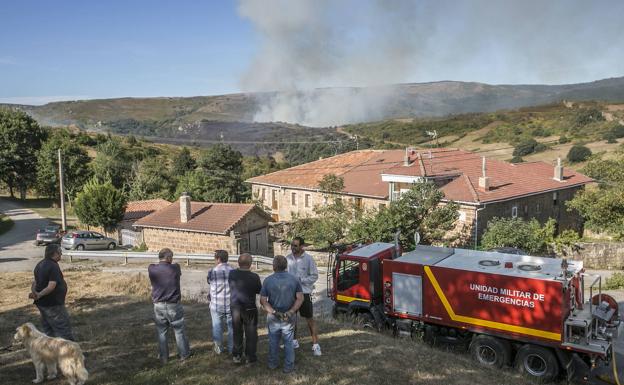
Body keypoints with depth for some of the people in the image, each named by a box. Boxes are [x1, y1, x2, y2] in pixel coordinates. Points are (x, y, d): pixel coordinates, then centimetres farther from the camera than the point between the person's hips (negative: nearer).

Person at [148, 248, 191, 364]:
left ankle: (163, 357, 20)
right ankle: (184, 354, 23)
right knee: (179, 331, 12)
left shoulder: (151, 269, -7)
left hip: (158, 306, 2)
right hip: (173, 305, -2)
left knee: (161, 332, 13)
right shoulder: (175, 268, -12)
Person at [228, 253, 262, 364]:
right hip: (249, 309, -3)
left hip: (234, 307, 3)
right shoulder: (254, 277, -20)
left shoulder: (231, 274, -12)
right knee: (251, 334, 13)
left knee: (237, 332, 18)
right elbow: (259, 291, -3)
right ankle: (250, 357, 21)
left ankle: (237, 356, 26)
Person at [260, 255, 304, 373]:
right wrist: (291, 312, -16)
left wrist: (274, 312, -17)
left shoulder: (268, 280, -10)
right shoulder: (294, 279, -8)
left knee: (273, 341, 19)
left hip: (273, 317, 0)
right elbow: (300, 298, -12)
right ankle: (288, 366, 20)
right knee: (288, 342, 14)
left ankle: (273, 363, 32)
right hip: (289, 317, 0)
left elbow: (263, 300, -13)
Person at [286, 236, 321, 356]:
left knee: (309, 319, 1)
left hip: (304, 292, -4)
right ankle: (294, 341, 33)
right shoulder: (288, 258, -1)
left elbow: (314, 276, -9)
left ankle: (315, 344, 9)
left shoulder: (308, 258, -12)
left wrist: (300, 280, -18)